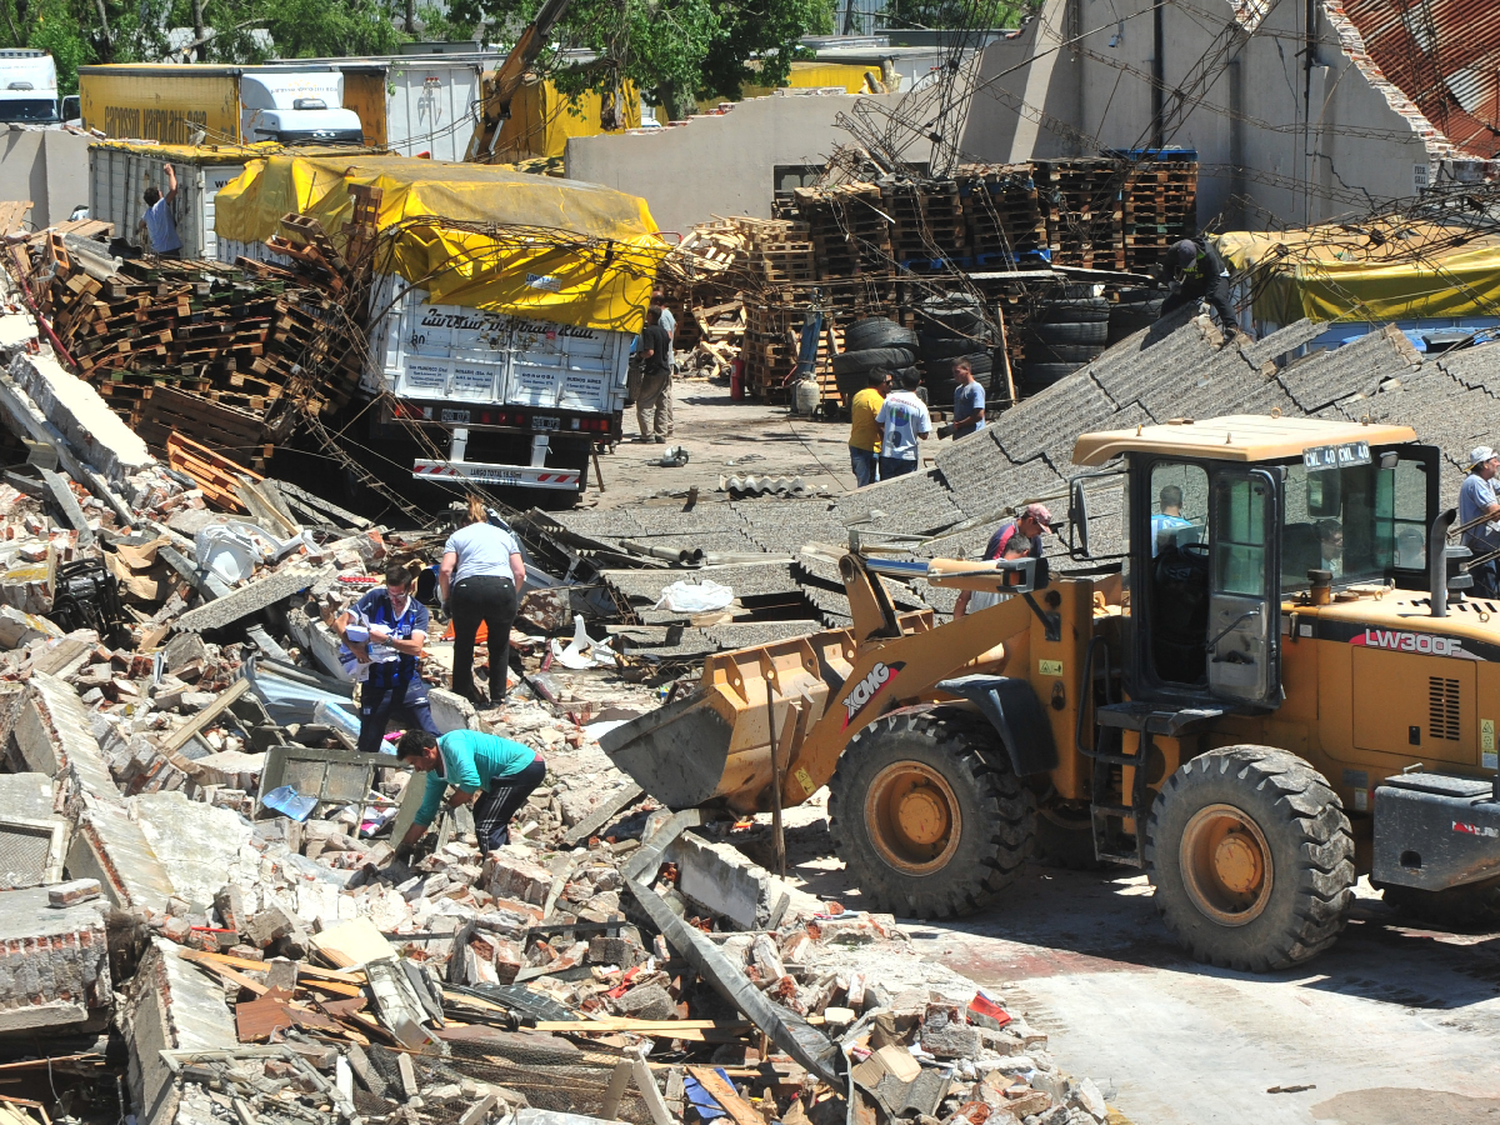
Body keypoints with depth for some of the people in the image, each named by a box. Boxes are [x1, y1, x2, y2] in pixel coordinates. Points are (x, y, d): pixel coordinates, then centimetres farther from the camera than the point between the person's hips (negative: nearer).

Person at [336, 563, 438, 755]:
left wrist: (385, 640, -22)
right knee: (367, 749, 6)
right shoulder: (376, 598, 0)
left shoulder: (418, 611, 1)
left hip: (406, 683, 0)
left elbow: (416, 647, -13)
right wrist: (354, 648, -15)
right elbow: (340, 622, -1)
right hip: (376, 684, 0)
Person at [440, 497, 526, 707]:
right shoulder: (504, 535, 27)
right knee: (500, 644, 22)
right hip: (502, 589, 1)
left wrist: (446, 599, 17)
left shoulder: (458, 536, 21)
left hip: (467, 589, -1)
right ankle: (498, 695, 22)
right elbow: (520, 573, 15)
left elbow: (445, 570, 5)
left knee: (463, 643, 21)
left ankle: (463, 693, 27)